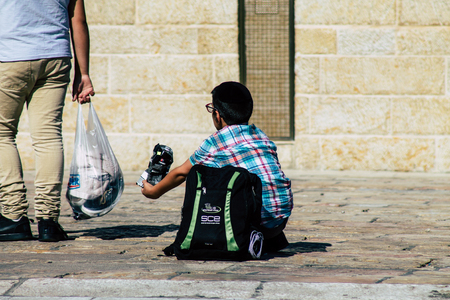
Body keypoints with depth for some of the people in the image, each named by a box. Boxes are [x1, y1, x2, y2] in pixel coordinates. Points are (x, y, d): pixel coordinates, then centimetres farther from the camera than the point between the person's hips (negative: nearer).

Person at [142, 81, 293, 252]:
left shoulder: (214, 143, 1)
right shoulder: (261, 135, 16)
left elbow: (181, 173, 16)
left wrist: (154, 192, 35)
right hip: (282, 219, 5)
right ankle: (273, 240, 24)